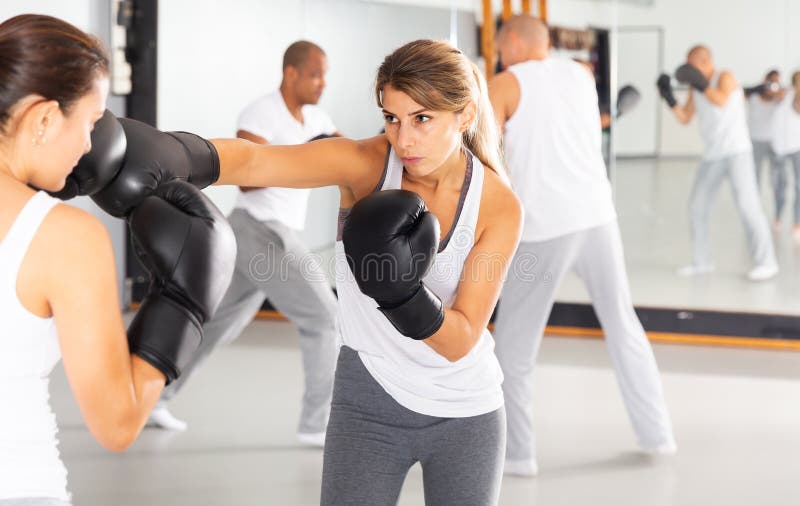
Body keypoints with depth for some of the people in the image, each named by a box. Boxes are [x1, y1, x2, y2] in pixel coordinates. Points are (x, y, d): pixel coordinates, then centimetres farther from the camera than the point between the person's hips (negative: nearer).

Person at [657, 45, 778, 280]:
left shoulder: (725, 77, -11)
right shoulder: (695, 86, 10)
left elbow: (721, 101, -30)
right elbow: (685, 118, 11)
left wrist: (700, 84, -26)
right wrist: (668, 97, -2)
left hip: (737, 152, -7)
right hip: (713, 155, 7)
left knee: (747, 205, -13)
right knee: (697, 207, 4)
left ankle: (766, 262, -7)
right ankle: (702, 261, 16)